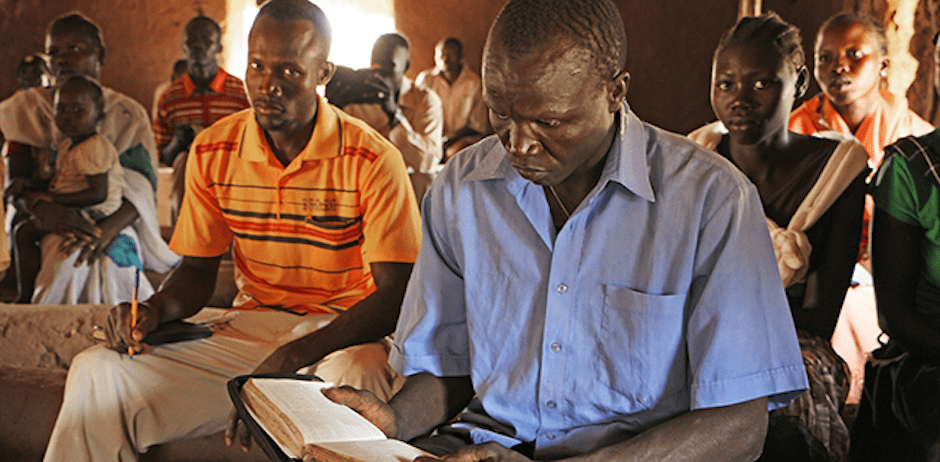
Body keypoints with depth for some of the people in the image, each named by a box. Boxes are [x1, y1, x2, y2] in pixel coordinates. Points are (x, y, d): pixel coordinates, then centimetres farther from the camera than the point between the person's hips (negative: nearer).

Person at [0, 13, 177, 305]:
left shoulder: (128, 114, 9)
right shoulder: (27, 109, 13)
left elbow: (140, 186, -6)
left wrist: (106, 229, -28)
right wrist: (44, 210, -23)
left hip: (112, 223, -1)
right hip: (41, 227, 1)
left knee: (106, 258, -33)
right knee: (64, 262, -30)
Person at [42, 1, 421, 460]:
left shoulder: (373, 160, -12)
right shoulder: (213, 152, 4)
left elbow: (396, 293, -15)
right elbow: (197, 269, 12)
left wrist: (293, 356, -28)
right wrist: (155, 310, -13)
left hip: (342, 334, -4)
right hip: (247, 330, 4)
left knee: (359, 379, -41)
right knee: (95, 375, -15)